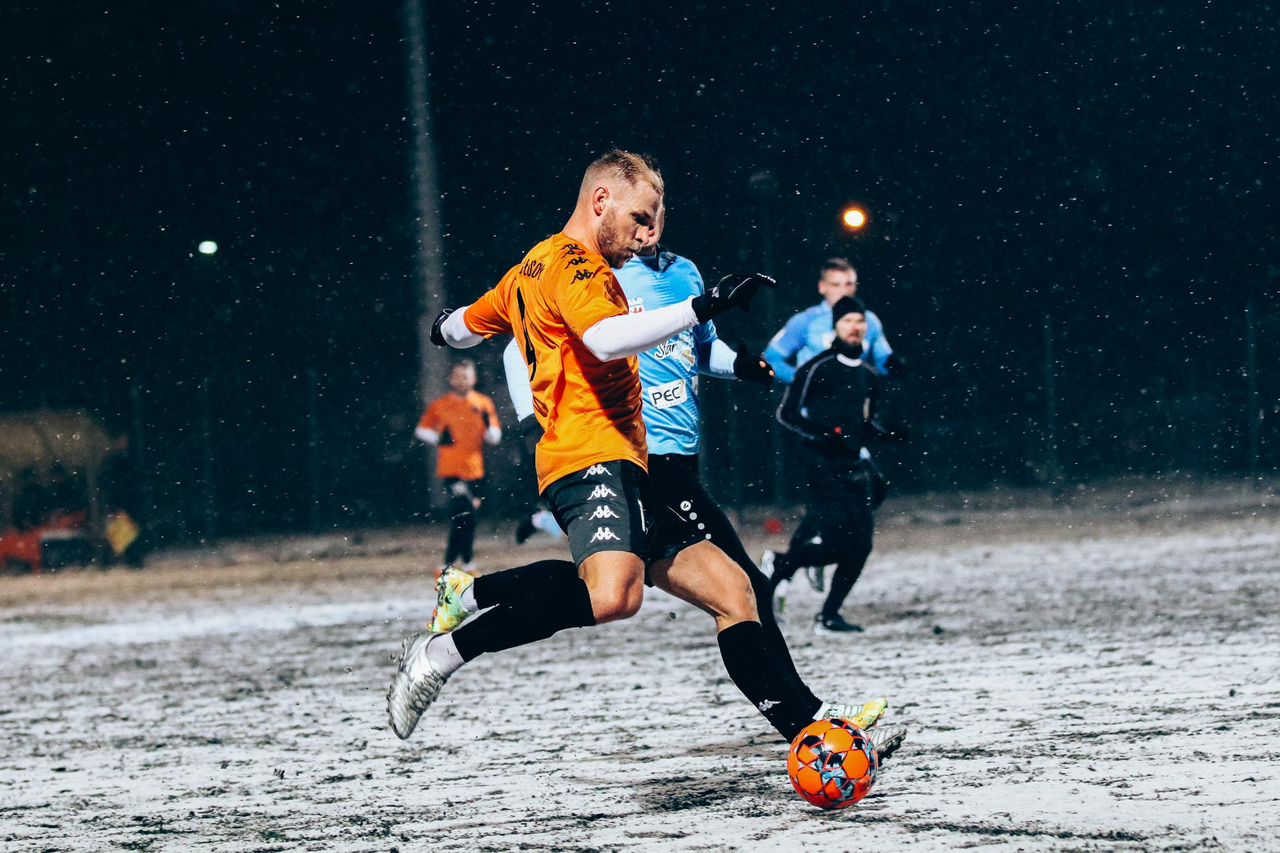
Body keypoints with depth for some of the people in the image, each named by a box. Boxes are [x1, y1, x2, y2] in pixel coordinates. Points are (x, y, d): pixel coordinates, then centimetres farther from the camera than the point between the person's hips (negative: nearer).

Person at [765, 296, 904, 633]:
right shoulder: (818, 368, -6)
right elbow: (786, 413, -6)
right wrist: (823, 433, -18)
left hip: (857, 464, 7)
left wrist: (889, 432, 8)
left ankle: (829, 616, 6)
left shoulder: (869, 374, 15)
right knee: (836, 541, -16)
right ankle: (780, 565, 9)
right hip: (826, 465, -7)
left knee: (859, 546, -1)